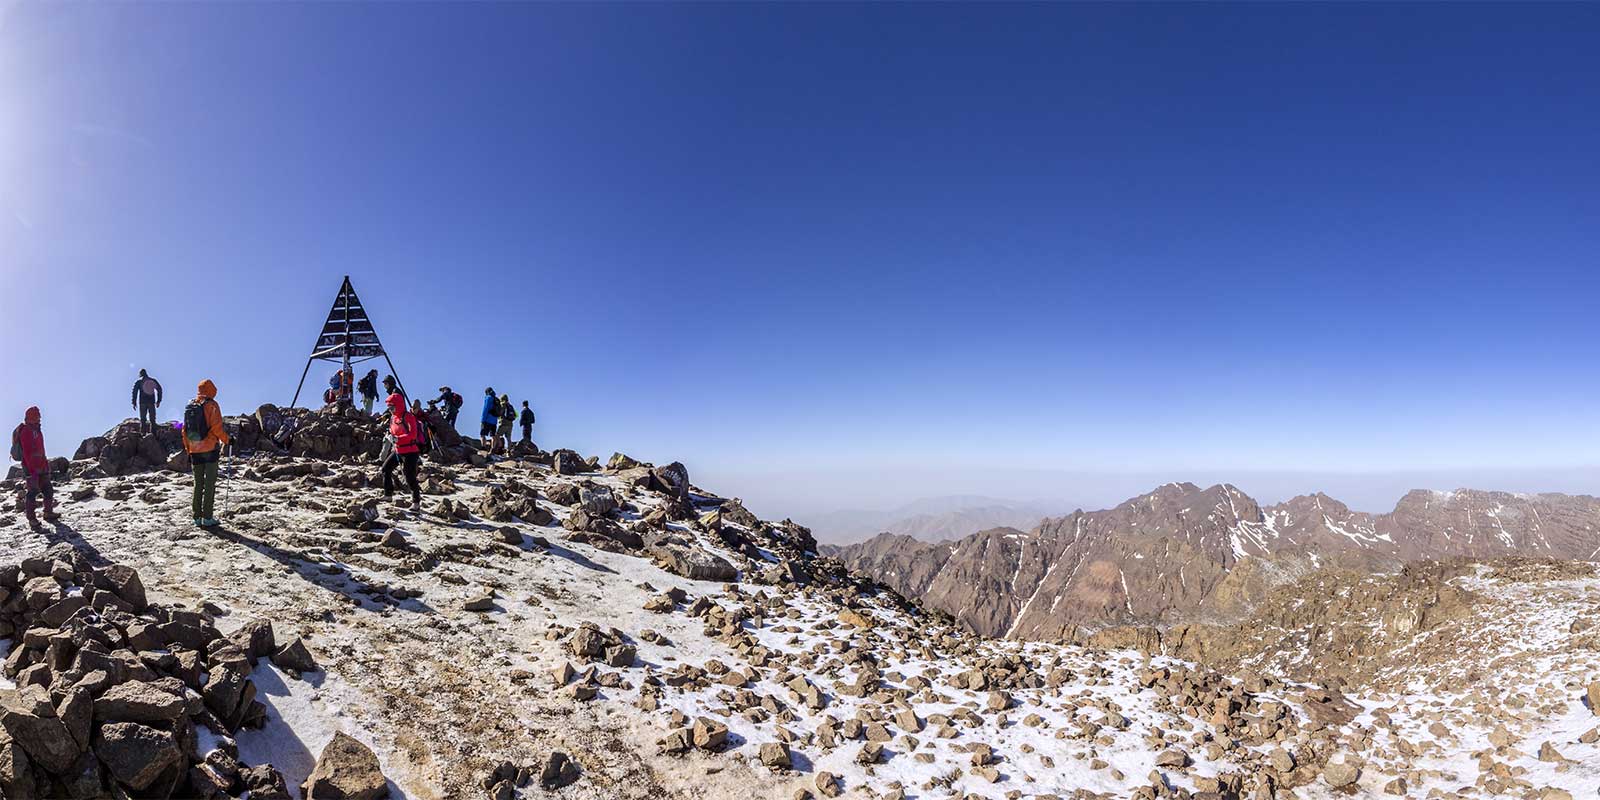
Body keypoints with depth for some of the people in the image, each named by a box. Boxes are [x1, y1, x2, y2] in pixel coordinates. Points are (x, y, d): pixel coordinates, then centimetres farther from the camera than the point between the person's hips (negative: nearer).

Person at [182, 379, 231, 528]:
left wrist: (188, 449, 19)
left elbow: (185, 430, 13)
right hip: (210, 449, -6)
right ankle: (207, 518, -4)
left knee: (198, 484, 12)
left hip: (195, 451, 6)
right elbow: (216, 427, -15)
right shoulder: (211, 405, -7)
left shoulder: (190, 406, 11)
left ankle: (197, 517, 14)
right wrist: (226, 439, 0)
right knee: (210, 484, -3)